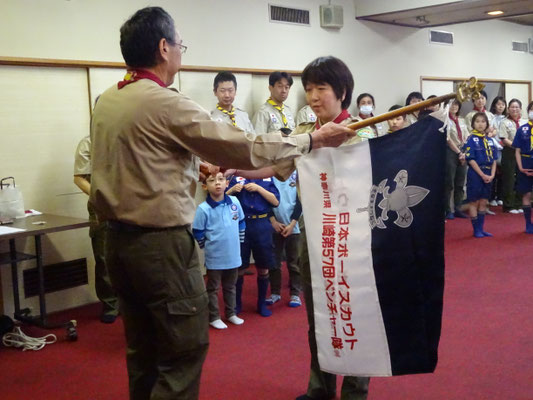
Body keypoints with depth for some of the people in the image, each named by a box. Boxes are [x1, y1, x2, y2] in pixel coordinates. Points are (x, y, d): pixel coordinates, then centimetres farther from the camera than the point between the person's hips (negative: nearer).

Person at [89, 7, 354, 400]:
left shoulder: (106, 102, 8)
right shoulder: (165, 103, -18)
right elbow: (245, 148, -16)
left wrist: (192, 165, 25)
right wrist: (314, 139, -6)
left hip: (119, 241, 9)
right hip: (162, 244, -9)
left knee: (143, 352, 18)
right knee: (184, 352, 3)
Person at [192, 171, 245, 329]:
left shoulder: (234, 202, -5)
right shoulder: (203, 209, -18)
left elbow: (241, 223, 10)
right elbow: (197, 233, -10)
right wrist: (208, 247, -1)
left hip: (233, 255, 4)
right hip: (215, 258, -4)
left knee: (230, 287, 21)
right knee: (213, 288, 10)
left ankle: (231, 314, 35)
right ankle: (214, 317, 24)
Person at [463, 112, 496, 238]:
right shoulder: (471, 139, -7)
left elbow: (493, 160, 10)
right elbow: (471, 160, -12)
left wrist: (492, 175, -4)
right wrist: (483, 175, -15)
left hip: (487, 175, 6)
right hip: (475, 173, -6)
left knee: (483, 202, 11)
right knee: (474, 202, 1)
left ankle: (481, 229, 19)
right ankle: (476, 230, 9)